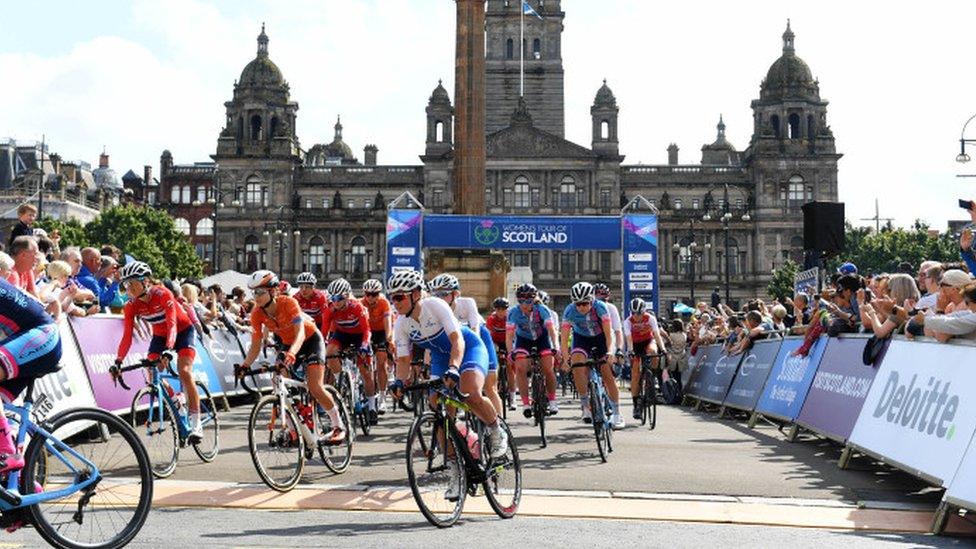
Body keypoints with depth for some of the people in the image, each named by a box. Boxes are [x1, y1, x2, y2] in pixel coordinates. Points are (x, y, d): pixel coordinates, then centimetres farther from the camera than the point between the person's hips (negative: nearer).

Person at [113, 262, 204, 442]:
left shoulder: (163, 294, -30)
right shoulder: (131, 305, -16)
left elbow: (172, 324, -38)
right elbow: (127, 335, -19)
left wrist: (168, 351, -52)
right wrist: (118, 361, -30)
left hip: (183, 331, -5)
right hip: (159, 335, 5)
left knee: (184, 371, -22)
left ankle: (196, 424, -19)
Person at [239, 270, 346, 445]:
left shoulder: (288, 303, -31)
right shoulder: (257, 314, -17)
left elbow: (300, 333, -40)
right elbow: (256, 345, -14)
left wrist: (291, 353, -58)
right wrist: (245, 365, -31)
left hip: (311, 340, -6)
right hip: (288, 344, 6)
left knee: (315, 387, -19)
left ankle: (338, 426, -4)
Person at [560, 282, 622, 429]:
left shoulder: (600, 307, -28)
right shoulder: (569, 311, -25)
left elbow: (608, 333, -27)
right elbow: (564, 337, -21)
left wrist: (610, 352, -40)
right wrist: (566, 358, -31)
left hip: (601, 337, -1)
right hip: (581, 338, 1)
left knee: (607, 374, -8)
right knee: (577, 366, -25)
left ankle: (617, 413, 2)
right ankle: (585, 404, -13)